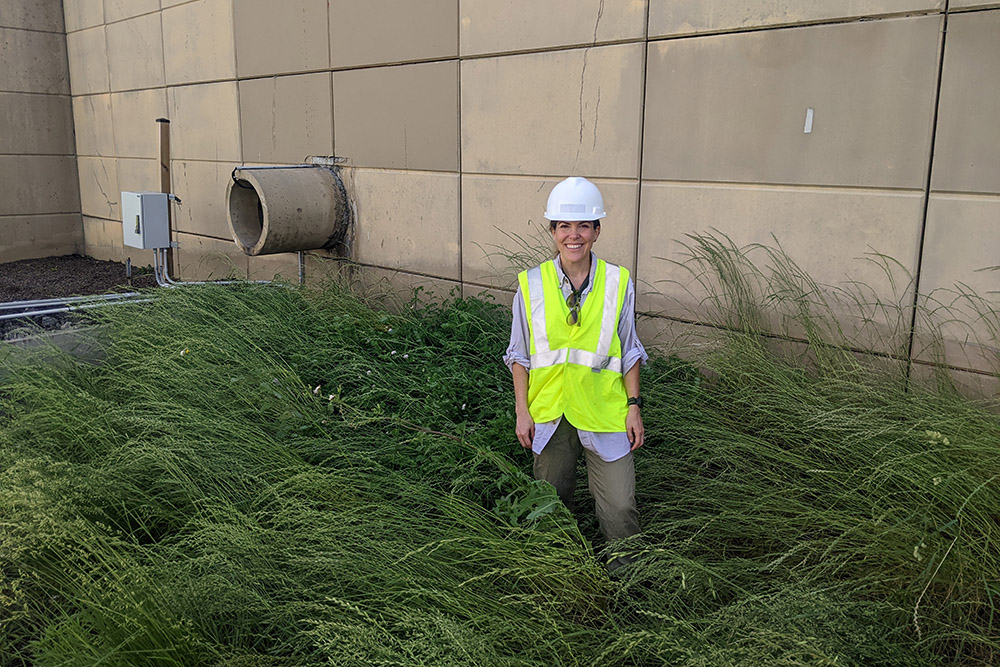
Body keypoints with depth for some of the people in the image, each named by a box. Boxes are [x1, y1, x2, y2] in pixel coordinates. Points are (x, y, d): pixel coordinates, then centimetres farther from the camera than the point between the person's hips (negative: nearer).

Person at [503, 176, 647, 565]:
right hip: (549, 413, 1)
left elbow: (629, 352, 5)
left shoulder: (617, 283, -3)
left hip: (604, 413, -1)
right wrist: (522, 411, 0)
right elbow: (520, 355, 4)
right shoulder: (532, 284, -3)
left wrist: (634, 406, -1)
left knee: (619, 507, -4)